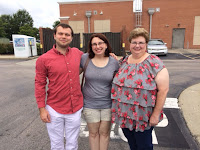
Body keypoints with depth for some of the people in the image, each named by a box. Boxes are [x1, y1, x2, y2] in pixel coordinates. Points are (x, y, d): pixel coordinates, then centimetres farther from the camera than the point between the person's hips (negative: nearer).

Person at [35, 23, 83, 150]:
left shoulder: (77, 53, 0)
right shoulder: (44, 59, -9)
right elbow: (39, 84, -4)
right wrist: (42, 109, -5)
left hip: (75, 108, 3)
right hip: (54, 110, -2)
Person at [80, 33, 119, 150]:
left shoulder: (114, 62, -5)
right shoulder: (85, 58, -7)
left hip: (108, 104, 0)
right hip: (90, 104, 0)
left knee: (105, 132, 16)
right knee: (93, 133, 16)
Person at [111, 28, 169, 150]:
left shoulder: (154, 63, -14)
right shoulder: (124, 61, 4)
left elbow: (163, 90, -16)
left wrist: (156, 114, -15)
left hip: (143, 116, -5)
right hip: (124, 114, 5)